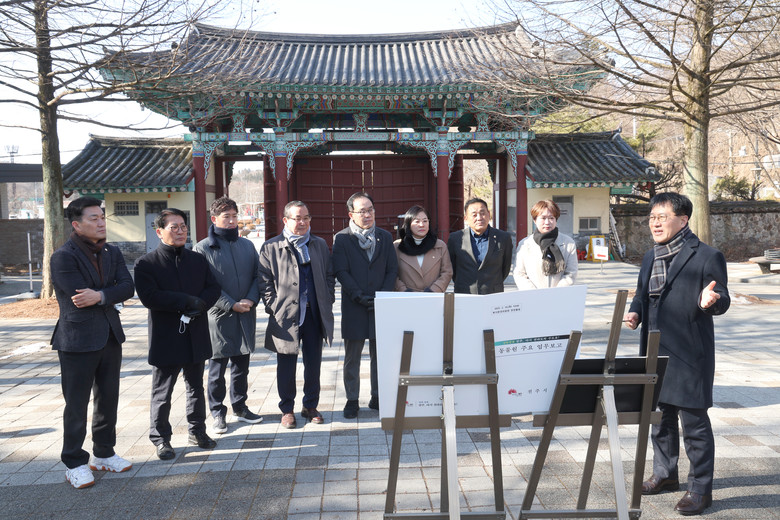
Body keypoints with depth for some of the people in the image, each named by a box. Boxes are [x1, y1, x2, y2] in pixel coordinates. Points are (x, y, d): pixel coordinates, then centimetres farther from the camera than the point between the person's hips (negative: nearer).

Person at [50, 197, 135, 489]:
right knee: (77, 405, 4)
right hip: (77, 341, -6)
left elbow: (127, 287, -6)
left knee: (108, 400, 15)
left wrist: (101, 295, -22)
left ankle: (104, 454, 30)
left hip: (110, 337, 6)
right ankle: (74, 464, 17)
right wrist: (113, 298, -9)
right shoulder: (63, 257, -12)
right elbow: (81, 295, -20)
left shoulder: (112, 253, 8)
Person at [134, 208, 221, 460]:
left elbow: (213, 288, 5)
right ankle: (161, 438, 19)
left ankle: (197, 430, 31)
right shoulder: (146, 263, -6)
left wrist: (200, 305, -15)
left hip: (196, 337, 5)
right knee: (162, 393, 5)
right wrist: (187, 301, -21)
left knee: (196, 388, 17)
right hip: (166, 339, -4)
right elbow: (149, 297, -19)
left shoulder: (198, 260, 9)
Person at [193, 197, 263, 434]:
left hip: (245, 316, 5)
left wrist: (251, 300, -8)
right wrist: (231, 305, -15)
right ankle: (217, 412, 18)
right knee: (217, 367, 4)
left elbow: (257, 276, 10)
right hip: (219, 317, -5)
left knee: (242, 365, 14)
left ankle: (239, 407, 28)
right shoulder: (203, 248, -6)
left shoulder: (247, 245, 10)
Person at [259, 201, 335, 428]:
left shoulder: (320, 245, 11)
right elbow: (265, 282, 0)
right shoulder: (271, 247, 1)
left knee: (313, 363, 10)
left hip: (315, 314, 3)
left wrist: (328, 303, 4)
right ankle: (287, 409, 20)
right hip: (286, 315, -3)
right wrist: (273, 308, -8)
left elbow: (329, 276, 14)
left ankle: (310, 406, 25)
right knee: (286, 365, 6)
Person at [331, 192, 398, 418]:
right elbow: (341, 272, -6)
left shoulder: (385, 237, 10)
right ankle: (352, 400, 18)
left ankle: (377, 397, 21)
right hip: (353, 307, -2)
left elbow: (392, 270, 6)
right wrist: (359, 296, -14)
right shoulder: (341, 239, 1)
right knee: (352, 357, 6)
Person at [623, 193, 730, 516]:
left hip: (690, 355, -7)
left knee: (694, 422, 1)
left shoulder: (707, 256, -10)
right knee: (660, 415, 19)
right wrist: (635, 312, -1)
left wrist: (710, 301, -33)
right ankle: (665, 474, 36)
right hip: (656, 352, 7)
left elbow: (723, 300, -11)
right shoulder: (650, 258, 12)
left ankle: (700, 489, 15)